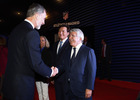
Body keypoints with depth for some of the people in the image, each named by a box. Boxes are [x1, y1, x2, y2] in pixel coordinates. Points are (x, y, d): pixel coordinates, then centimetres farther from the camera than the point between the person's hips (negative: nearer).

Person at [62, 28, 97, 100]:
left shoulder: (88, 51, -8)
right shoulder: (68, 51, 12)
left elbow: (92, 71, -11)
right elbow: (65, 66, 9)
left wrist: (89, 88, -15)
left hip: (82, 89, -5)